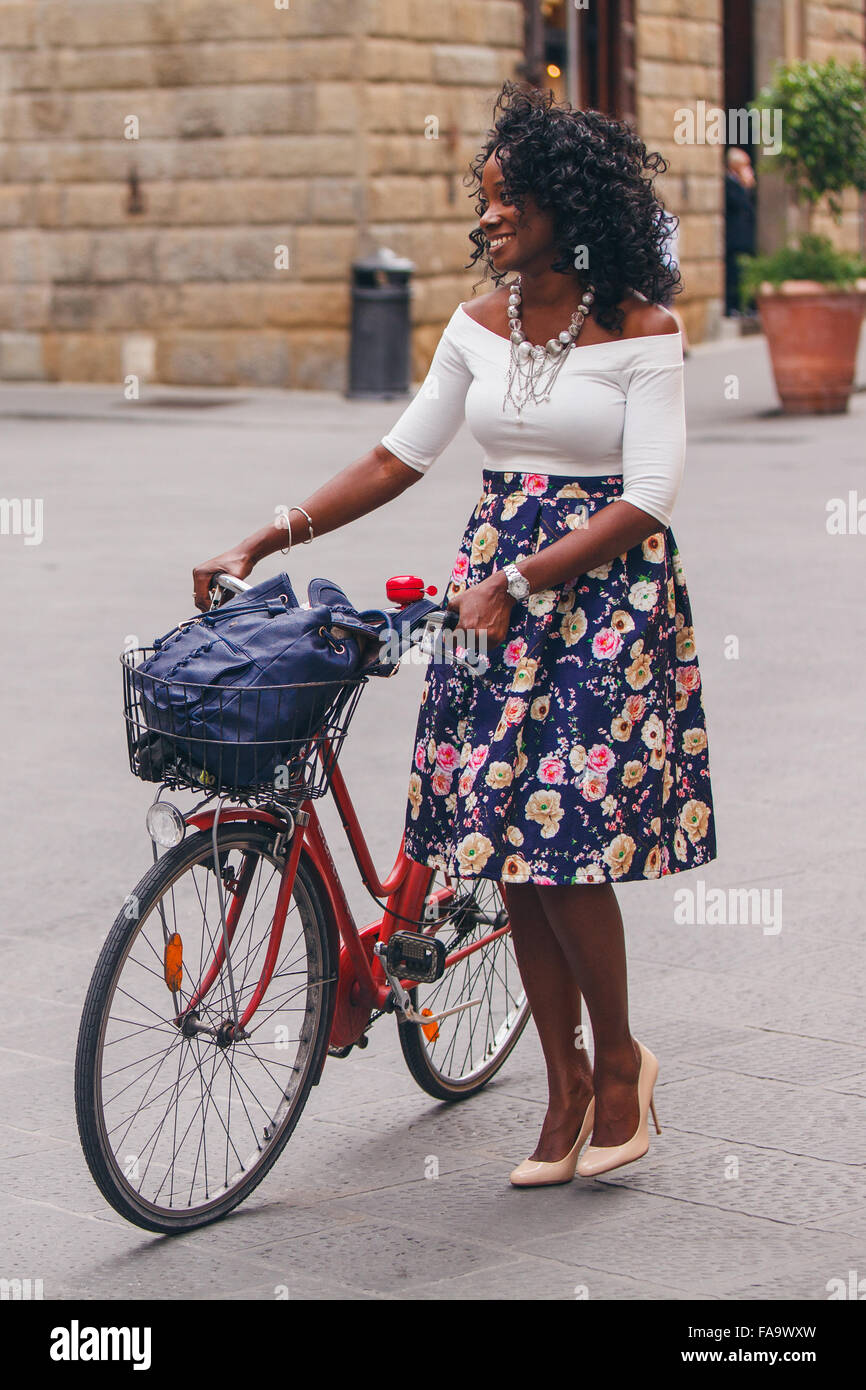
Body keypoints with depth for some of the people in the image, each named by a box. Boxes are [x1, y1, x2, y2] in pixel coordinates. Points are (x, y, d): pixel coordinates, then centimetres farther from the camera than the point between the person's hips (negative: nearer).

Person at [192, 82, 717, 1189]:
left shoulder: (640, 331, -8)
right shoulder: (481, 327, 8)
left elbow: (646, 499, -13)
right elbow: (399, 457, 11)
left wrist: (517, 581, -18)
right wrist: (264, 542, 5)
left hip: (606, 592, -5)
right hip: (496, 592, 5)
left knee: (566, 843, -11)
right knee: (512, 845, 3)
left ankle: (620, 1063, 13)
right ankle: (566, 1088, 15)